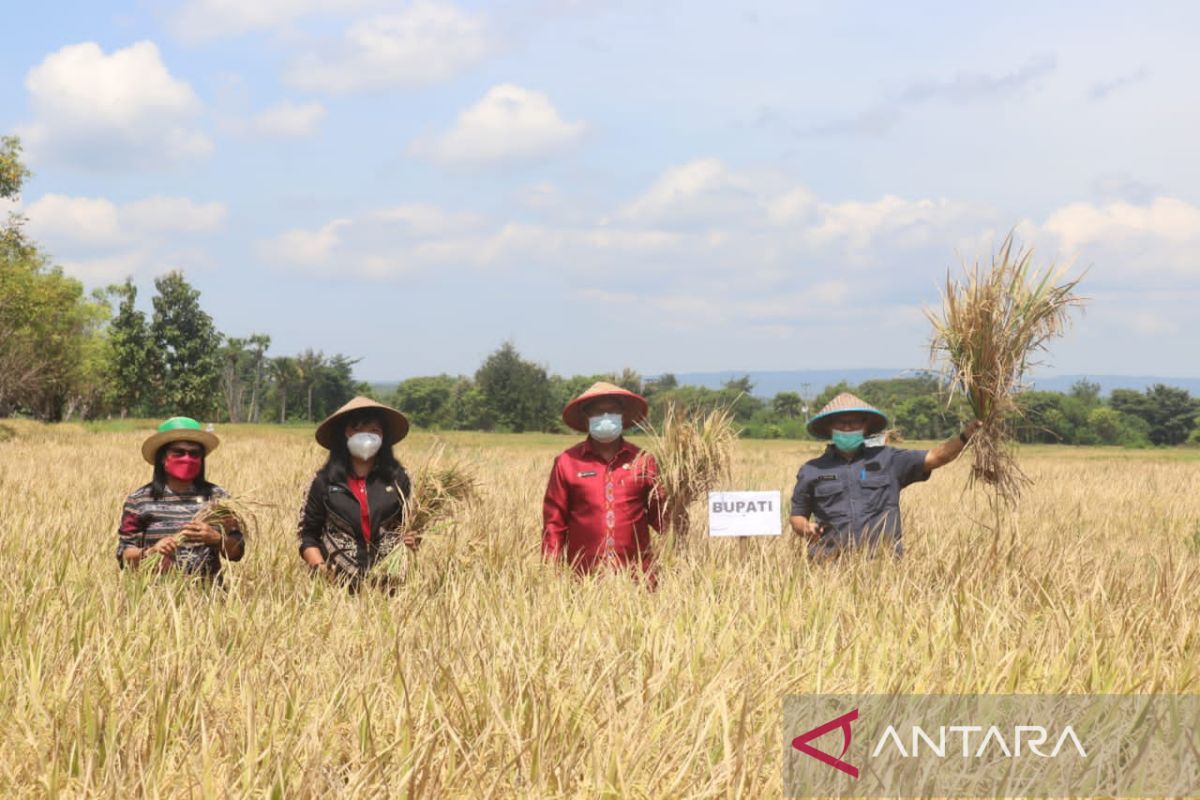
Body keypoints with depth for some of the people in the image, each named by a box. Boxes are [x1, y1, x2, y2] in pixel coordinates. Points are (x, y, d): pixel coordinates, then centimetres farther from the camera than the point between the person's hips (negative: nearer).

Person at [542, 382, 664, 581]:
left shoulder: (642, 461, 7)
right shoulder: (567, 462, 4)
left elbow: (660, 515, 10)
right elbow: (554, 521, 4)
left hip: (636, 574, 1)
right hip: (583, 577, -1)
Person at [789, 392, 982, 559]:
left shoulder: (886, 459, 13)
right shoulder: (812, 471, 14)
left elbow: (935, 457, 8)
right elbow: (797, 516, 19)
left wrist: (964, 437, -6)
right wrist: (806, 528, -3)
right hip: (831, 562, -1)